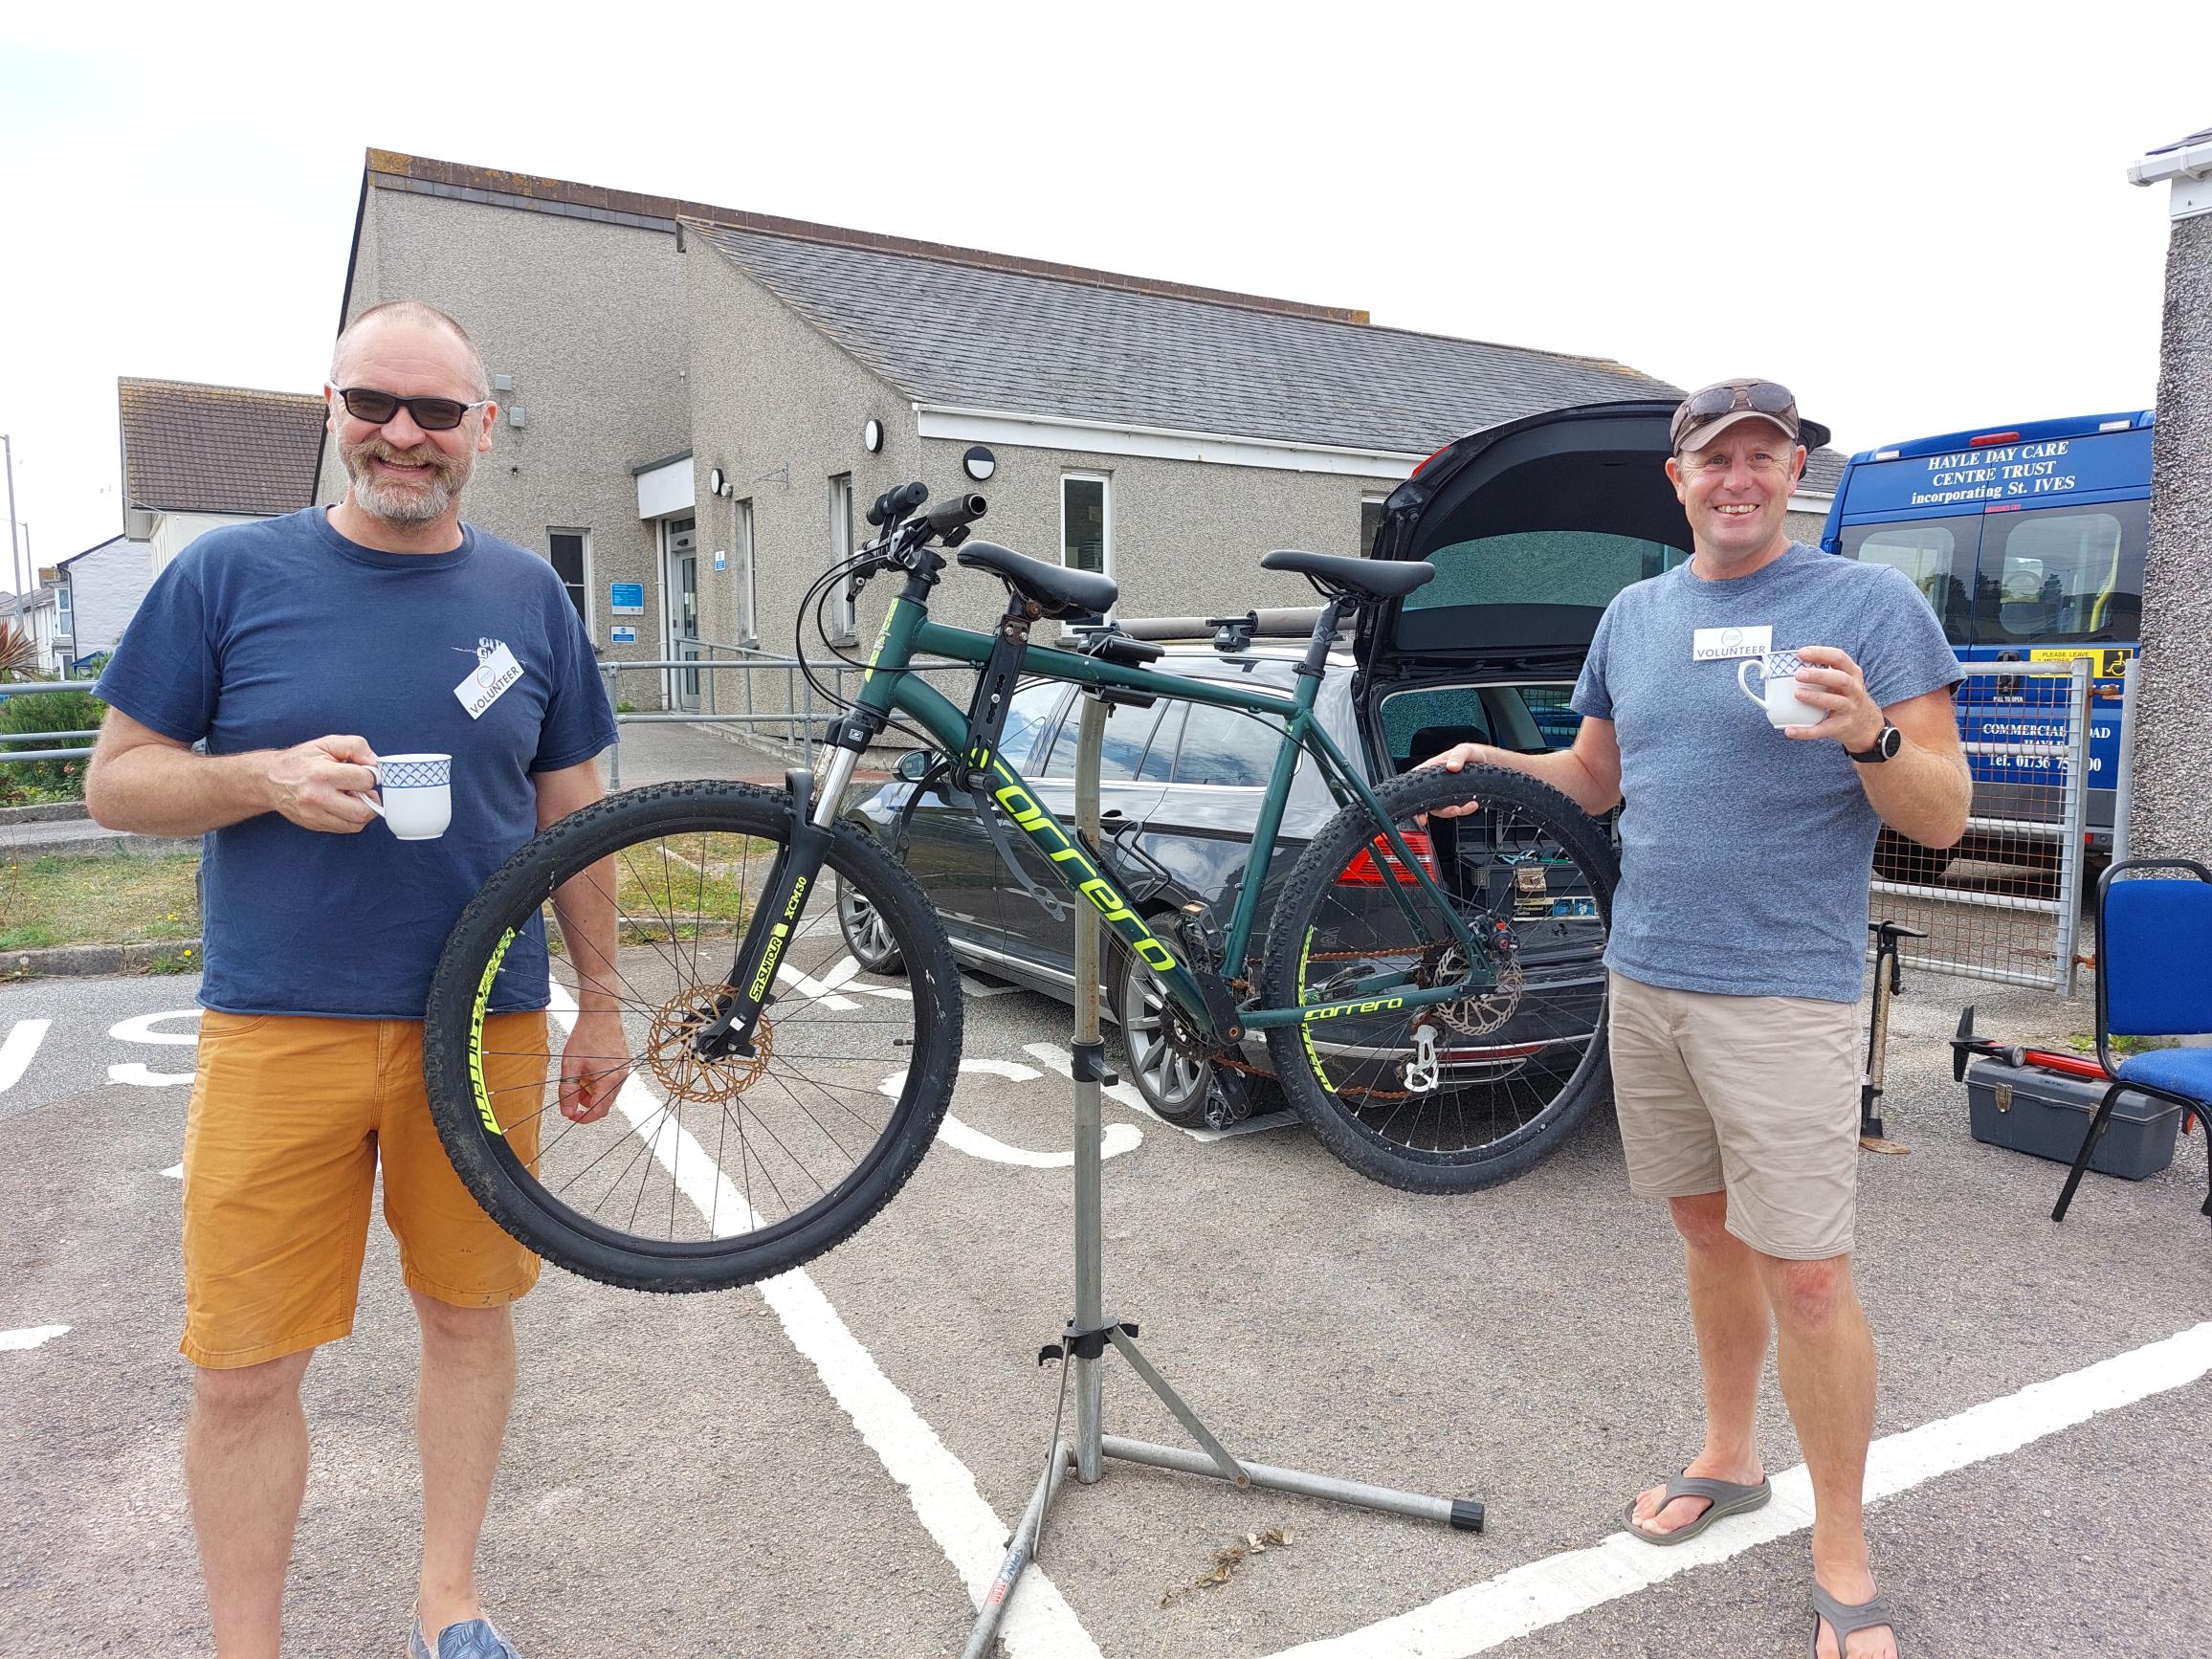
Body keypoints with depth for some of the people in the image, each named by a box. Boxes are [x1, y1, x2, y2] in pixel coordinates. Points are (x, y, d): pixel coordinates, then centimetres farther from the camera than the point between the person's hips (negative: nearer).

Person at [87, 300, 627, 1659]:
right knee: (245, 1371, 3)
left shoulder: (530, 597, 6)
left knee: (469, 1315, 13)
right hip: (277, 1030, -1)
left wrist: (604, 1006, 10)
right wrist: (270, 777, -17)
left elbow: (574, 817, 10)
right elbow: (118, 781, 4)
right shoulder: (230, 572, 1)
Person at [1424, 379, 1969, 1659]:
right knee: (1709, 1233, 17)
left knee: (1807, 1278, -3)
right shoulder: (1635, 613, 11)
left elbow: (1944, 819, -6)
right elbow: (1597, 777, 20)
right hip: (1645, 978, 5)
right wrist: (1497, 764, 2)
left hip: (1785, 991, -5)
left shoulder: (1872, 604, -4)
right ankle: (1731, 1459, 35)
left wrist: (1873, 737, -26)